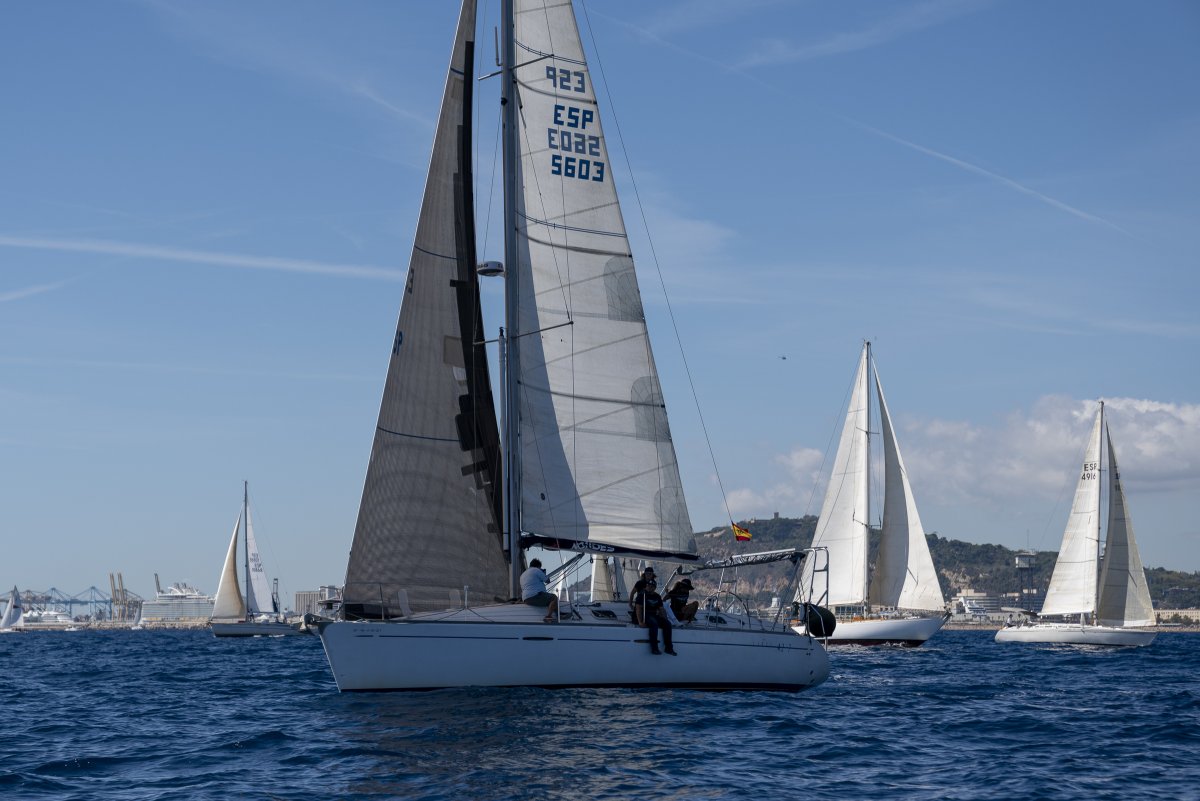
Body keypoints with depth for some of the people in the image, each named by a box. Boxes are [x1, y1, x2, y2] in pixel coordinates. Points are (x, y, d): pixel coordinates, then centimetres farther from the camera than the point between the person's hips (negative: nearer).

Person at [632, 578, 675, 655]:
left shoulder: (657, 597, 17)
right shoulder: (642, 595, -3)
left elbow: (661, 609, 18)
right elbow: (638, 609, -11)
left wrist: (664, 619, 1)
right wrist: (640, 622, -23)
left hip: (654, 616, 6)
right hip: (645, 616, -6)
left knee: (668, 623, -17)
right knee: (654, 623, -37)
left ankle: (668, 648, -15)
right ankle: (654, 648, -36)